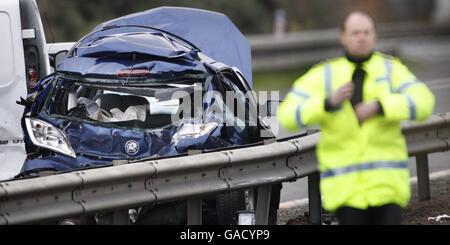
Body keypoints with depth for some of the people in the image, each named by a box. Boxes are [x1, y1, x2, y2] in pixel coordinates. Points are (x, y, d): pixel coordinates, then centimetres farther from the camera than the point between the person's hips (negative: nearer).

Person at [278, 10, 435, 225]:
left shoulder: (391, 69, 3)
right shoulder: (323, 75, 2)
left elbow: (422, 103, -13)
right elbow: (288, 116, -7)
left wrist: (378, 107, -26)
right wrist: (330, 102, -22)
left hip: (385, 177, 1)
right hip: (345, 182, 0)